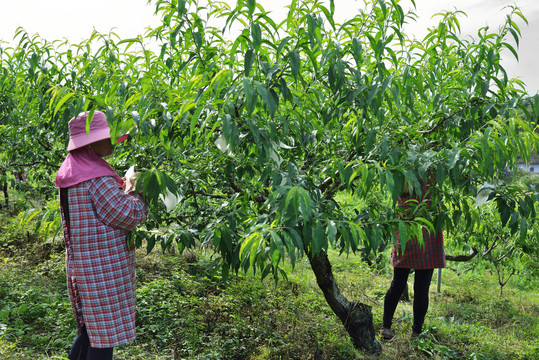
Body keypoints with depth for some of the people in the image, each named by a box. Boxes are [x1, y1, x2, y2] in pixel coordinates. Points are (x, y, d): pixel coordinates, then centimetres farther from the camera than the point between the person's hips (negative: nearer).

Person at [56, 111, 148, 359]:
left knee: (91, 326, 22)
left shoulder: (73, 169, 10)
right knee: (106, 331, 3)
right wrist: (141, 194, -3)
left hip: (81, 263, 10)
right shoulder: (97, 176, -20)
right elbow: (125, 215, -18)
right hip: (104, 266, -10)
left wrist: (124, 188, 11)